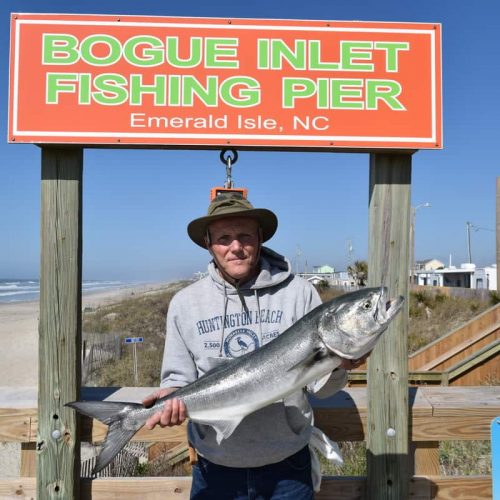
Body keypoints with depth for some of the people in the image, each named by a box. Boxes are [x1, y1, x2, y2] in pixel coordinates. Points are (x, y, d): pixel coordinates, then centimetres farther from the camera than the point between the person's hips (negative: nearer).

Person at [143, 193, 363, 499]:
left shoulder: (298, 293, -9)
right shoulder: (185, 303, -4)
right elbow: (178, 379, 2)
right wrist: (171, 399, -19)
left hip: (287, 467, 0)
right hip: (215, 468, 1)